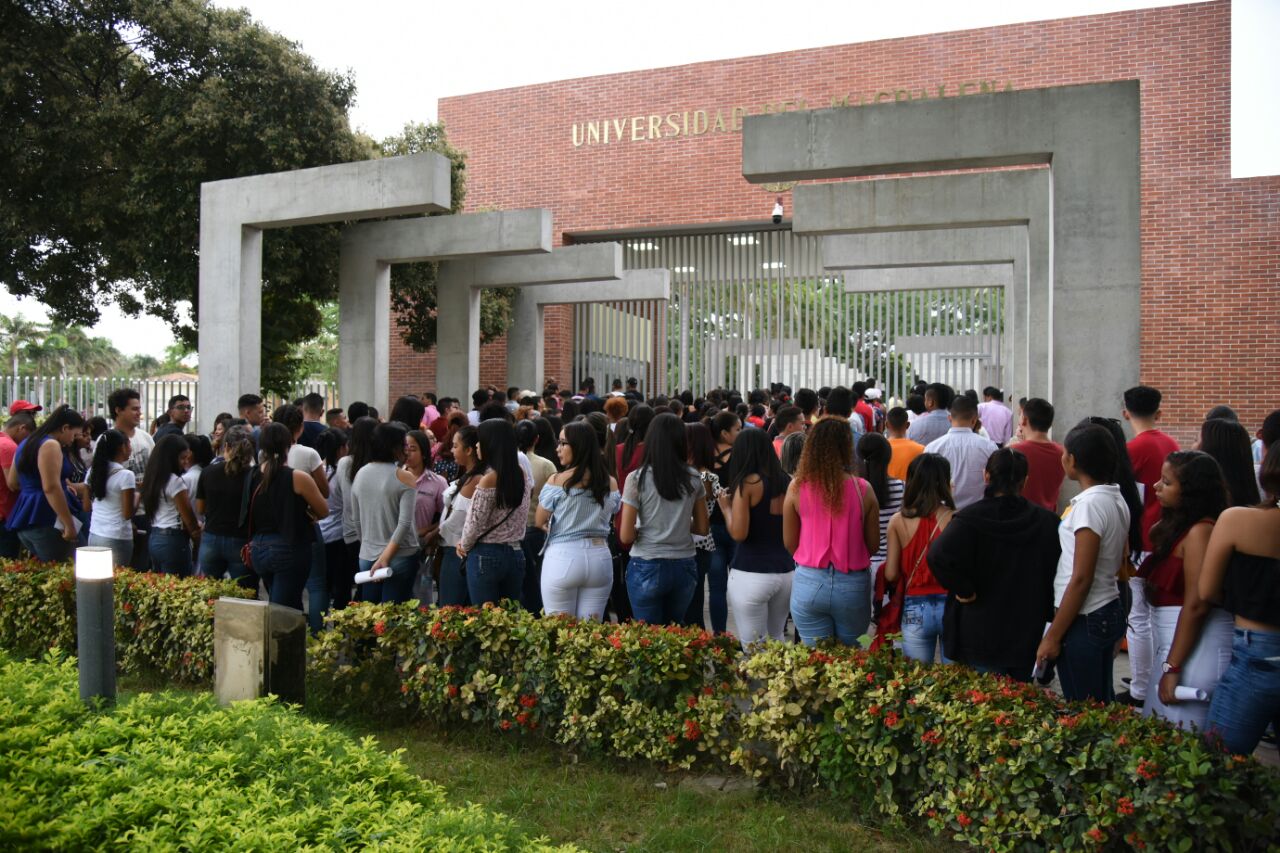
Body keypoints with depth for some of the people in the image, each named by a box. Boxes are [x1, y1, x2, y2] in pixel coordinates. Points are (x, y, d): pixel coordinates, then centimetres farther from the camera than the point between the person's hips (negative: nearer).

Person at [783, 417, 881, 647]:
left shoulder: (797, 487, -8)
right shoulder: (863, 489, -9)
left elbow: (789, 542, 0)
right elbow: (873, 543, 0)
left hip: (809, 583, 0)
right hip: (852, 584, 0)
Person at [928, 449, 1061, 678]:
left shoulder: (970, 518, -13)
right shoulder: (1047, 522, 0)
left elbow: (938, 556, -28)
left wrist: (964, 591, -16)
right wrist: (1048, 614, 12)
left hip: (976, 636, -3)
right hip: (1026, 636, 3)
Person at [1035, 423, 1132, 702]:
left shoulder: (1090, 504, -19)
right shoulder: (1116, 499, 7)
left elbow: (1081, 580, -20)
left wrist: (1053, 636, -15)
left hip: (1085, 620, -9)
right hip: (1110, 612, 9)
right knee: (1102, 703, 17)